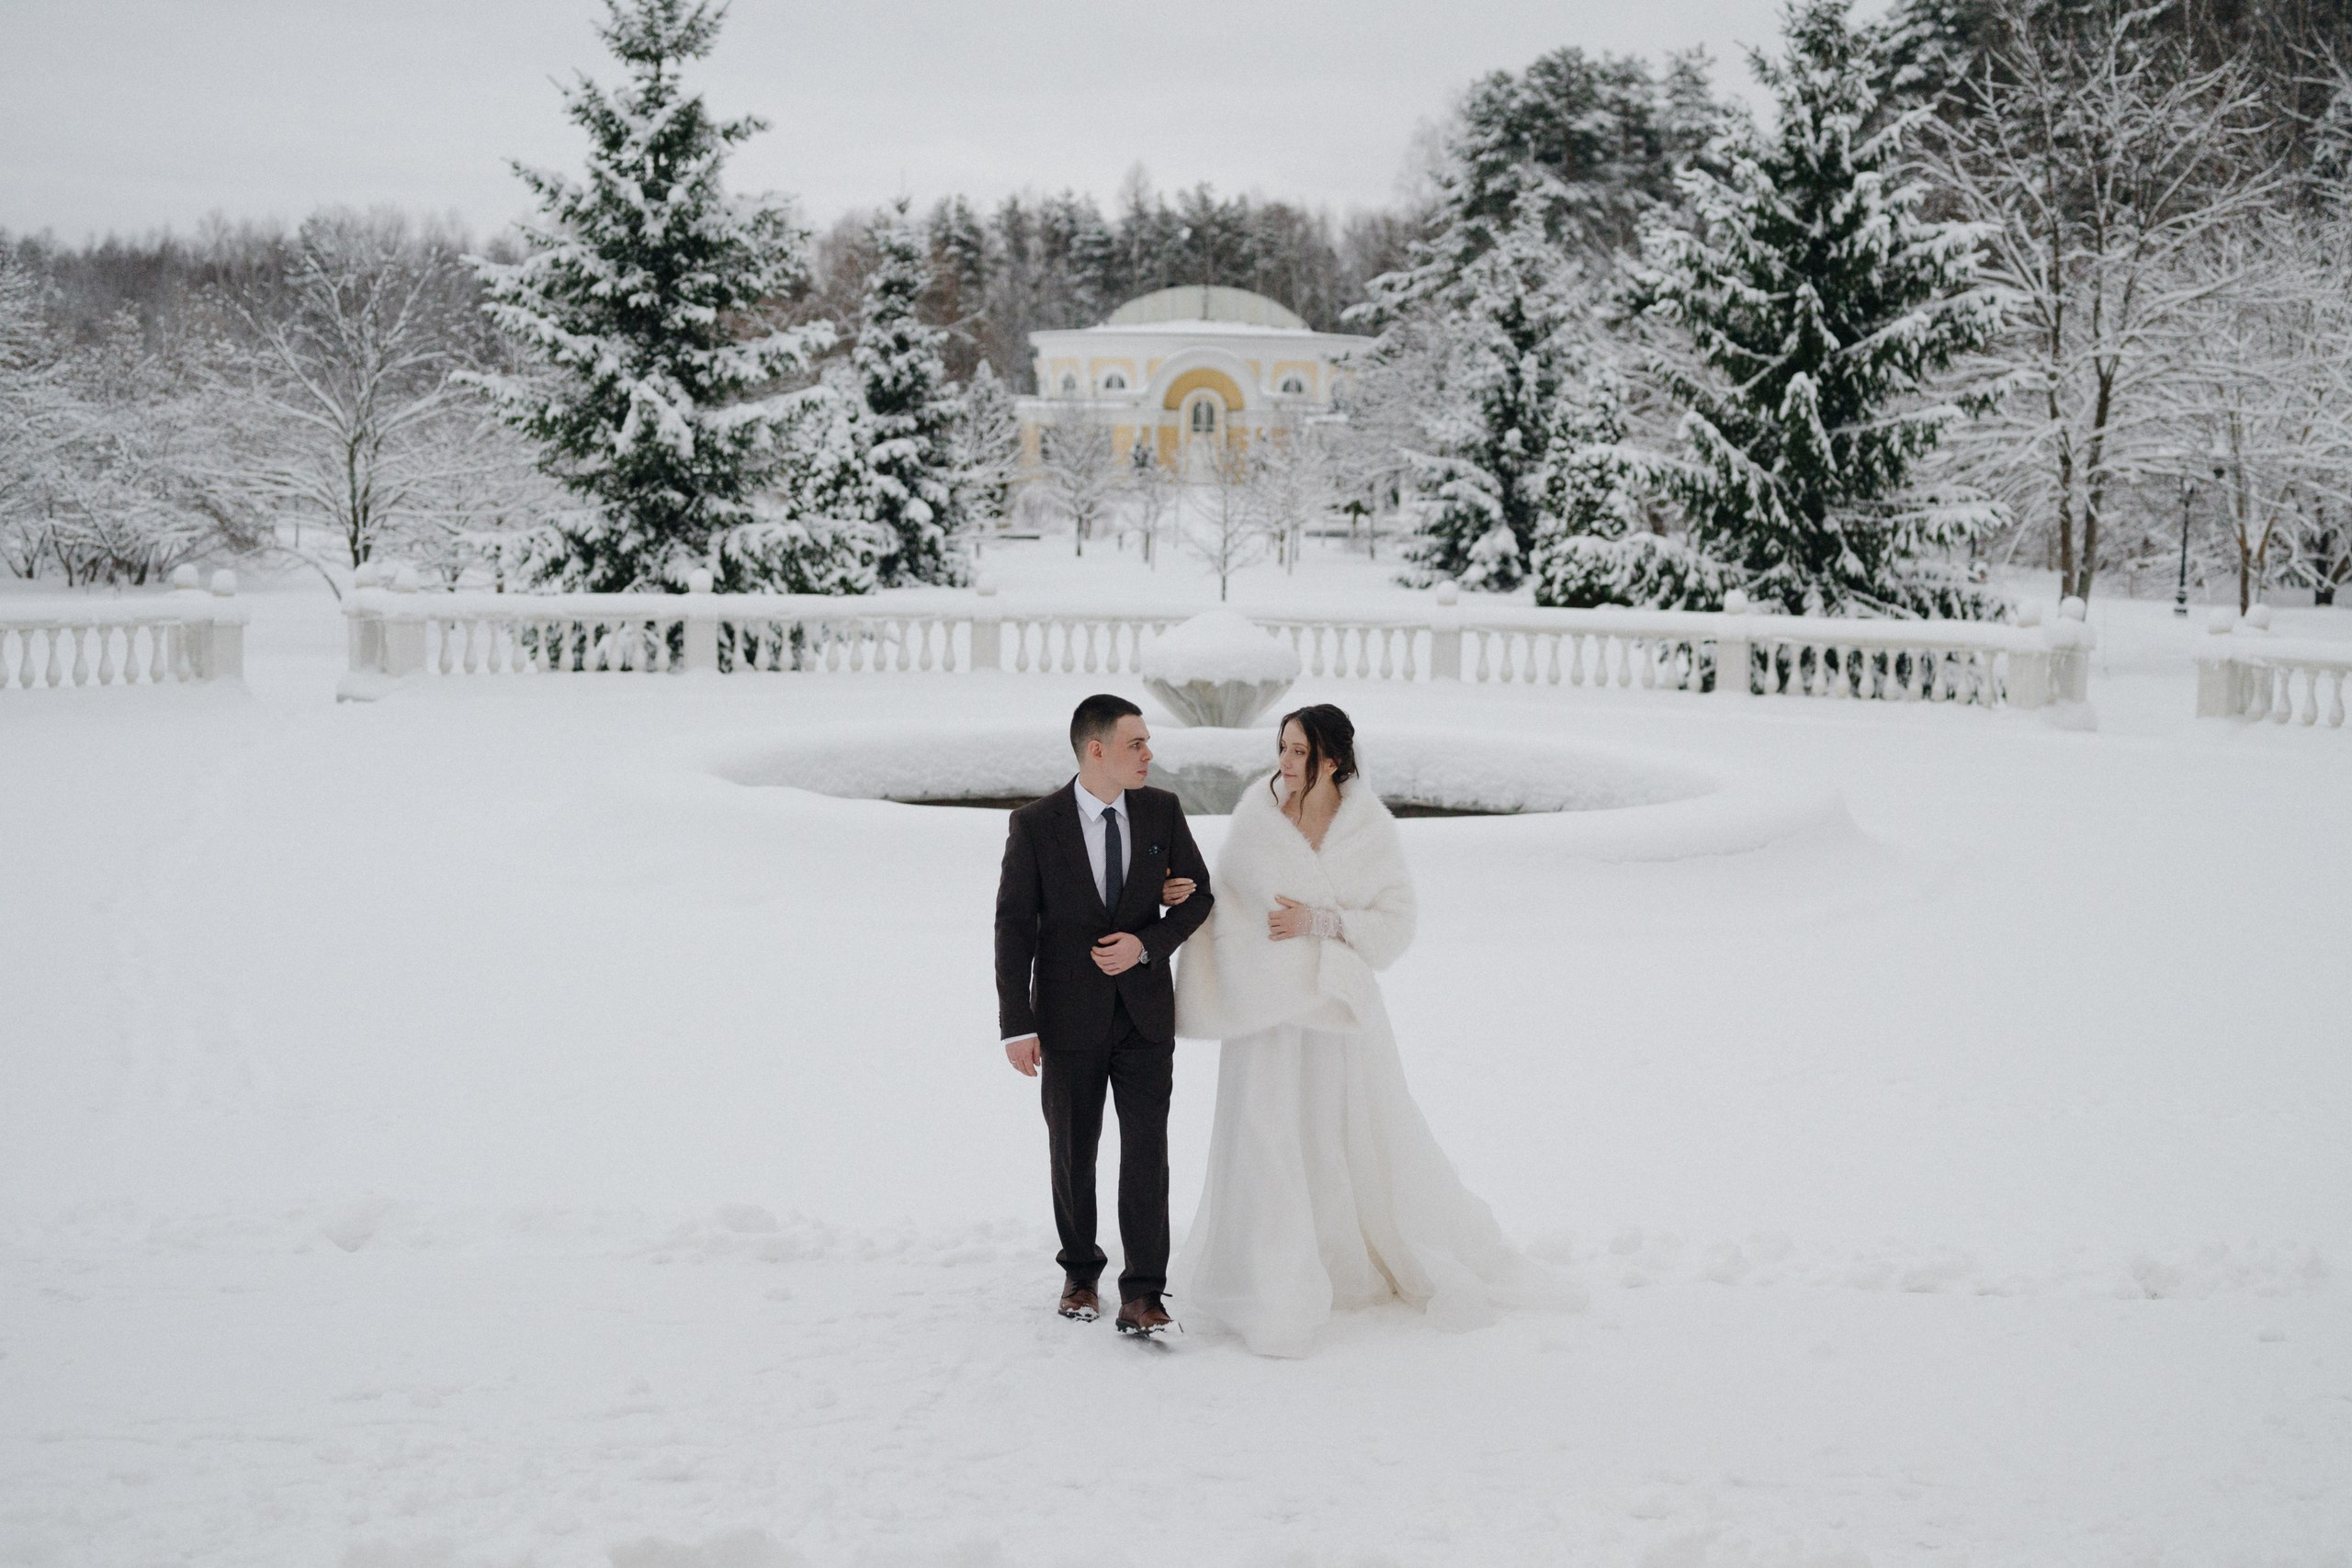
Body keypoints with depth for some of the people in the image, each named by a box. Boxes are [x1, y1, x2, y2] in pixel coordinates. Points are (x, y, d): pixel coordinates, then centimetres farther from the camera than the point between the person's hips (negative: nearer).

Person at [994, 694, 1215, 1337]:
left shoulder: (1162, 810, -3)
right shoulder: (1035, 825, -11)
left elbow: (1198, 893, 5)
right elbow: (1013, 927, -8)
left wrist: (1145, 944, -13)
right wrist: (1017, 1026, -11)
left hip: (1145, 1009, 1)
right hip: (1070, 1014, -1)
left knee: (1146, 1149, -5)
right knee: (1073, 1151, 12)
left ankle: (1142, 1294, -2)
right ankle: (1080, 1271, 31)